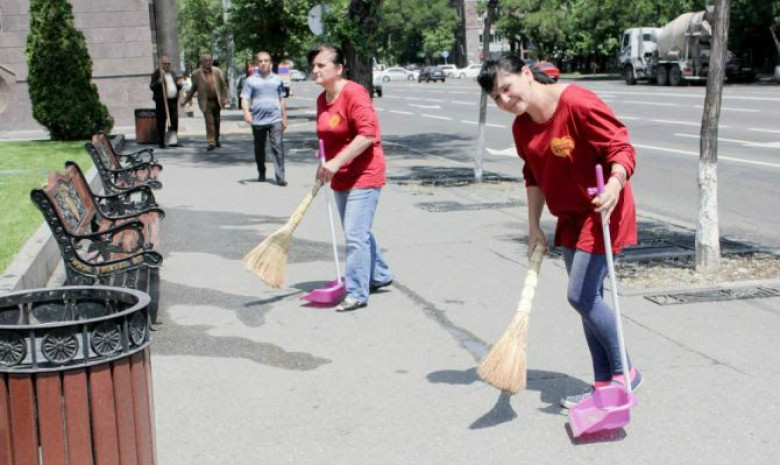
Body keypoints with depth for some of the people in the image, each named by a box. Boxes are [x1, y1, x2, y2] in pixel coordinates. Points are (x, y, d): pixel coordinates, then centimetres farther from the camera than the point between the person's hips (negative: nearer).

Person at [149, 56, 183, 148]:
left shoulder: (172, 73, 19)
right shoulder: (157, 73, -1)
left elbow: (177, 87, 26)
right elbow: (151, 87, -7)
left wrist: (179, 84, 3)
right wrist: (158, 82, -25)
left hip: (173, 101, 6)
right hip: (162, 101, -6)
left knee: (175, 121, 4)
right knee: (161, 123, -2)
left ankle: (173, 141, 11)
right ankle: (161, 142, 3)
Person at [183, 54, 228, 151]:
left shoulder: (217, 71, 1)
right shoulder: (196, 74, -4)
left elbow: (223, 85, 5)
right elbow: (193, 88, 6)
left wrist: (224, 98, -2)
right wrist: (187, 99, 6)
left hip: (216, 100, 3)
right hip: (206, 102, -3)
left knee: (217, 122, 12)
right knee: (209, 122, -9)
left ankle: (216, 140, 31)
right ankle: (211, 142, -4)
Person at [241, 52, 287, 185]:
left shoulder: (277, 80, 10)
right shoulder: (251, 80, 3)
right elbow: (245, 99, -2)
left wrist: (284, 118, 16)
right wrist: (246, 112, -22)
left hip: (275, 119, 0)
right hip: (258, 120, 0)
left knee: (278, 147, -12)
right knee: (259, 149, 12)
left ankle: (280, 177, -14)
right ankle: (261, 174, 29)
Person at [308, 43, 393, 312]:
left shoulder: (354, 94, -18)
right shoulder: (322, 99, 10)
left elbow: (367, 134, -26)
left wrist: (336, 163, -27)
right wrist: (325, 166, 11)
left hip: (363, 176, -10)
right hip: (340, 179, 10)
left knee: (355, 235, -11)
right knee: (358, 233, 20)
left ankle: (357, 293, -4)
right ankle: (379, 275, 38)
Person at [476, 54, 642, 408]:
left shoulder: (578, 104, -22)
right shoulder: (522, 126, 3)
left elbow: (622, 148, -22)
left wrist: (615, 184, -41)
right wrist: (534, 227, 10)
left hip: (601, 213, -8)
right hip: (570, 216, 8)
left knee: (581, 296, -11)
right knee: (588, 298, 11)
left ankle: (624, 373, 8)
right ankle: (604, 382, 22)